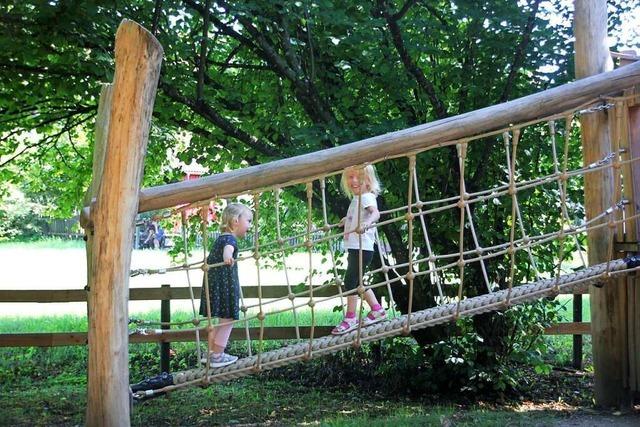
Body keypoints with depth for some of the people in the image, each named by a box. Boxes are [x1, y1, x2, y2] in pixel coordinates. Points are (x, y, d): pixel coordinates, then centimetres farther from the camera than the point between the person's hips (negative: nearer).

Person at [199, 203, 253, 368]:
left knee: (221, 319, 18)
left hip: (214, 284, 9)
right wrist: (227, 257, -60)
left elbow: (209, 260, 36)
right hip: (226, 286, -9)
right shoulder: (231, 239, -12)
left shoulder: (220, 238, 17)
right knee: (227, 319, -2)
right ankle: (217, 357, 1)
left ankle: (211, 352, 25)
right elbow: (228, 248, -39)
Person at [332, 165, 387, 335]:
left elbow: (375, 213, -33)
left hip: (362, 248, -10)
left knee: (350, 280, -8)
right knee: (357, 282, 16)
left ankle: (350, 319, -2)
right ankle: (377, 310, 25)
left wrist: (366, 223, -52)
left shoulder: (366, 197, -13)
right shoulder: (357, 198, 16)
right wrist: (348, 220, 49)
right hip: (354, 247, 10)